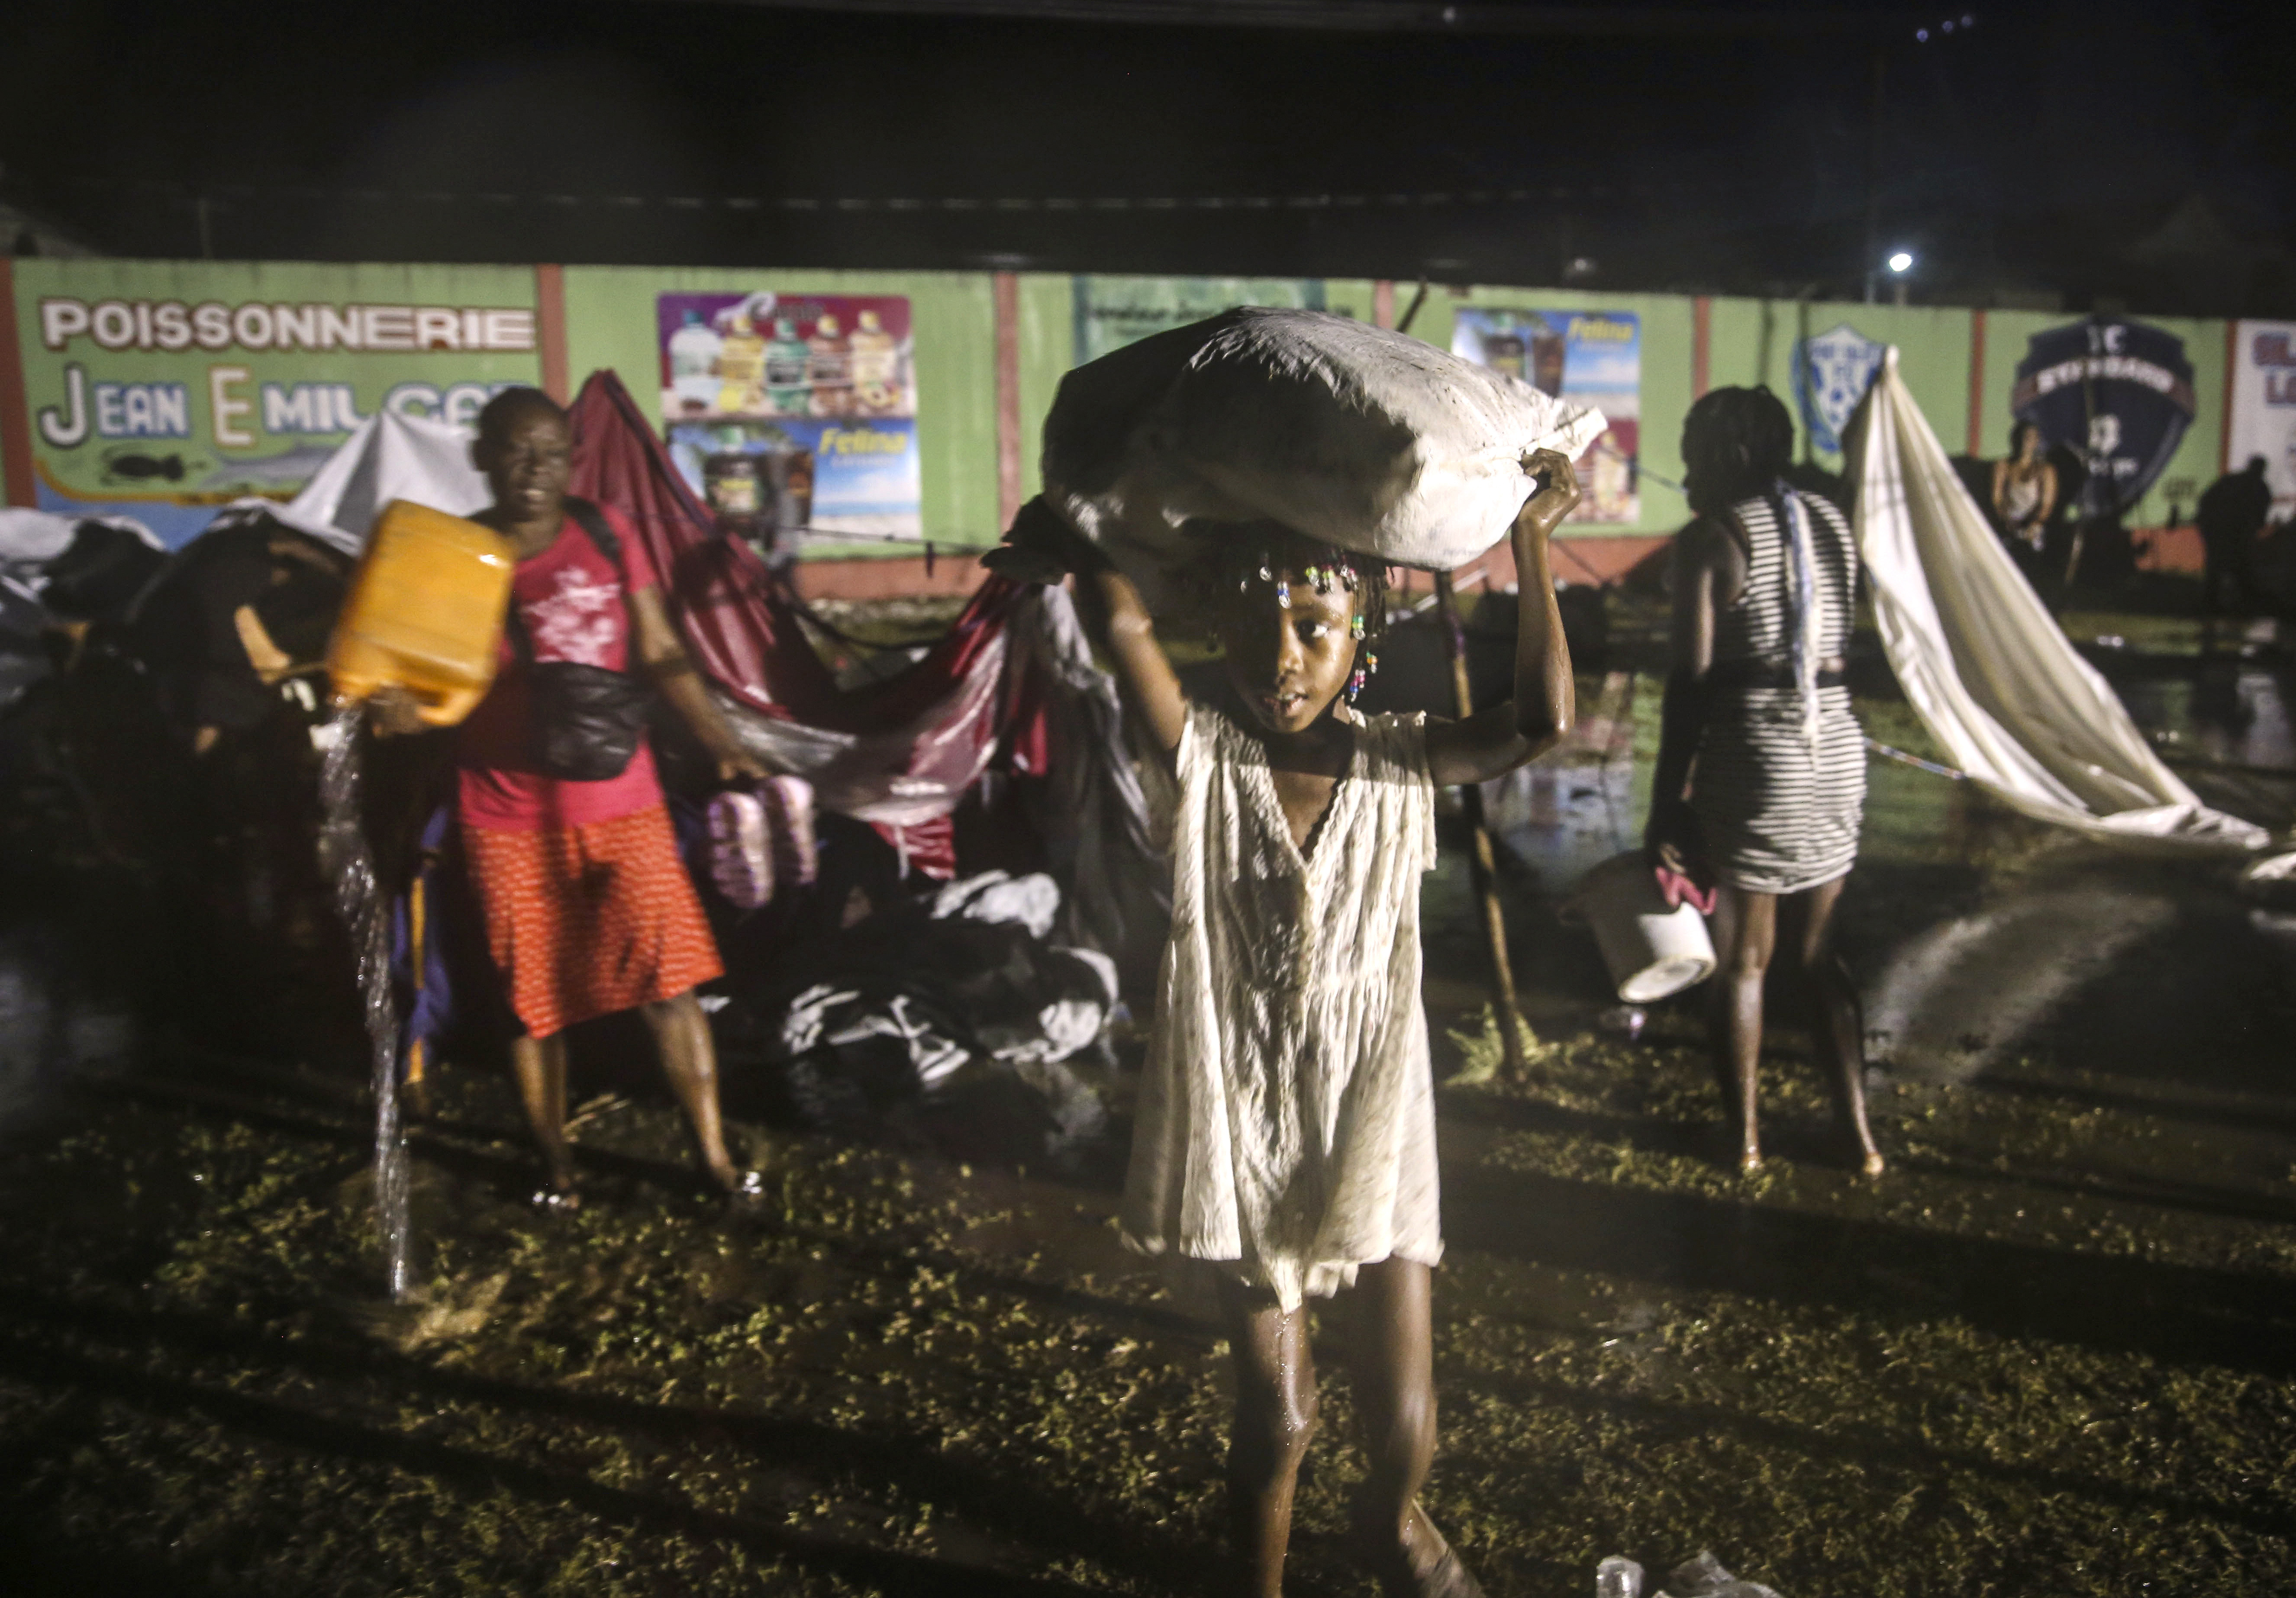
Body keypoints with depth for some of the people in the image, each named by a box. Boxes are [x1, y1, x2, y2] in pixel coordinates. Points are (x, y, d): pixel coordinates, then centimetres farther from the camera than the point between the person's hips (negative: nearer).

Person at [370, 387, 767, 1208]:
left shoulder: (606, 534, 2)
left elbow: (661, 655, 5)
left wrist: (721, 742, -5)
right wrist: (396, 705, -25)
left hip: (620, 802, 1)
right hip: (510, 819, -1)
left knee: (667, 980, -1)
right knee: (534, 998, 9)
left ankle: (715, 1154, 11)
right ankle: (556, 1162, 28)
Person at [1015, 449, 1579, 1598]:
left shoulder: (1397, 765, -6)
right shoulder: (1205, 758, -12)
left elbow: (1542, 720, -23)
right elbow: (1121, 622, -29)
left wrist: (1531, 544, -21)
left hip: (1376, 1125, 2)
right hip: (1244, 1127, -1)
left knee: (1401, 1409, 11)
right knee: (1276, 1413, 9)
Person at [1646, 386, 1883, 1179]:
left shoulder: (1709, 538, -10)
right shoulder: (1830, 523, 10)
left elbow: (1690, 681, -15)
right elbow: (1830, 646, 16)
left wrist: (1669, 801, -12)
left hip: (1751, 753, -6)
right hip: (1835, 747, 6)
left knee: (1743, 958, 7)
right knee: (1817, 953, 18)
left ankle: (1745, 1138, 17)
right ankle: (1858, 1130, 22)